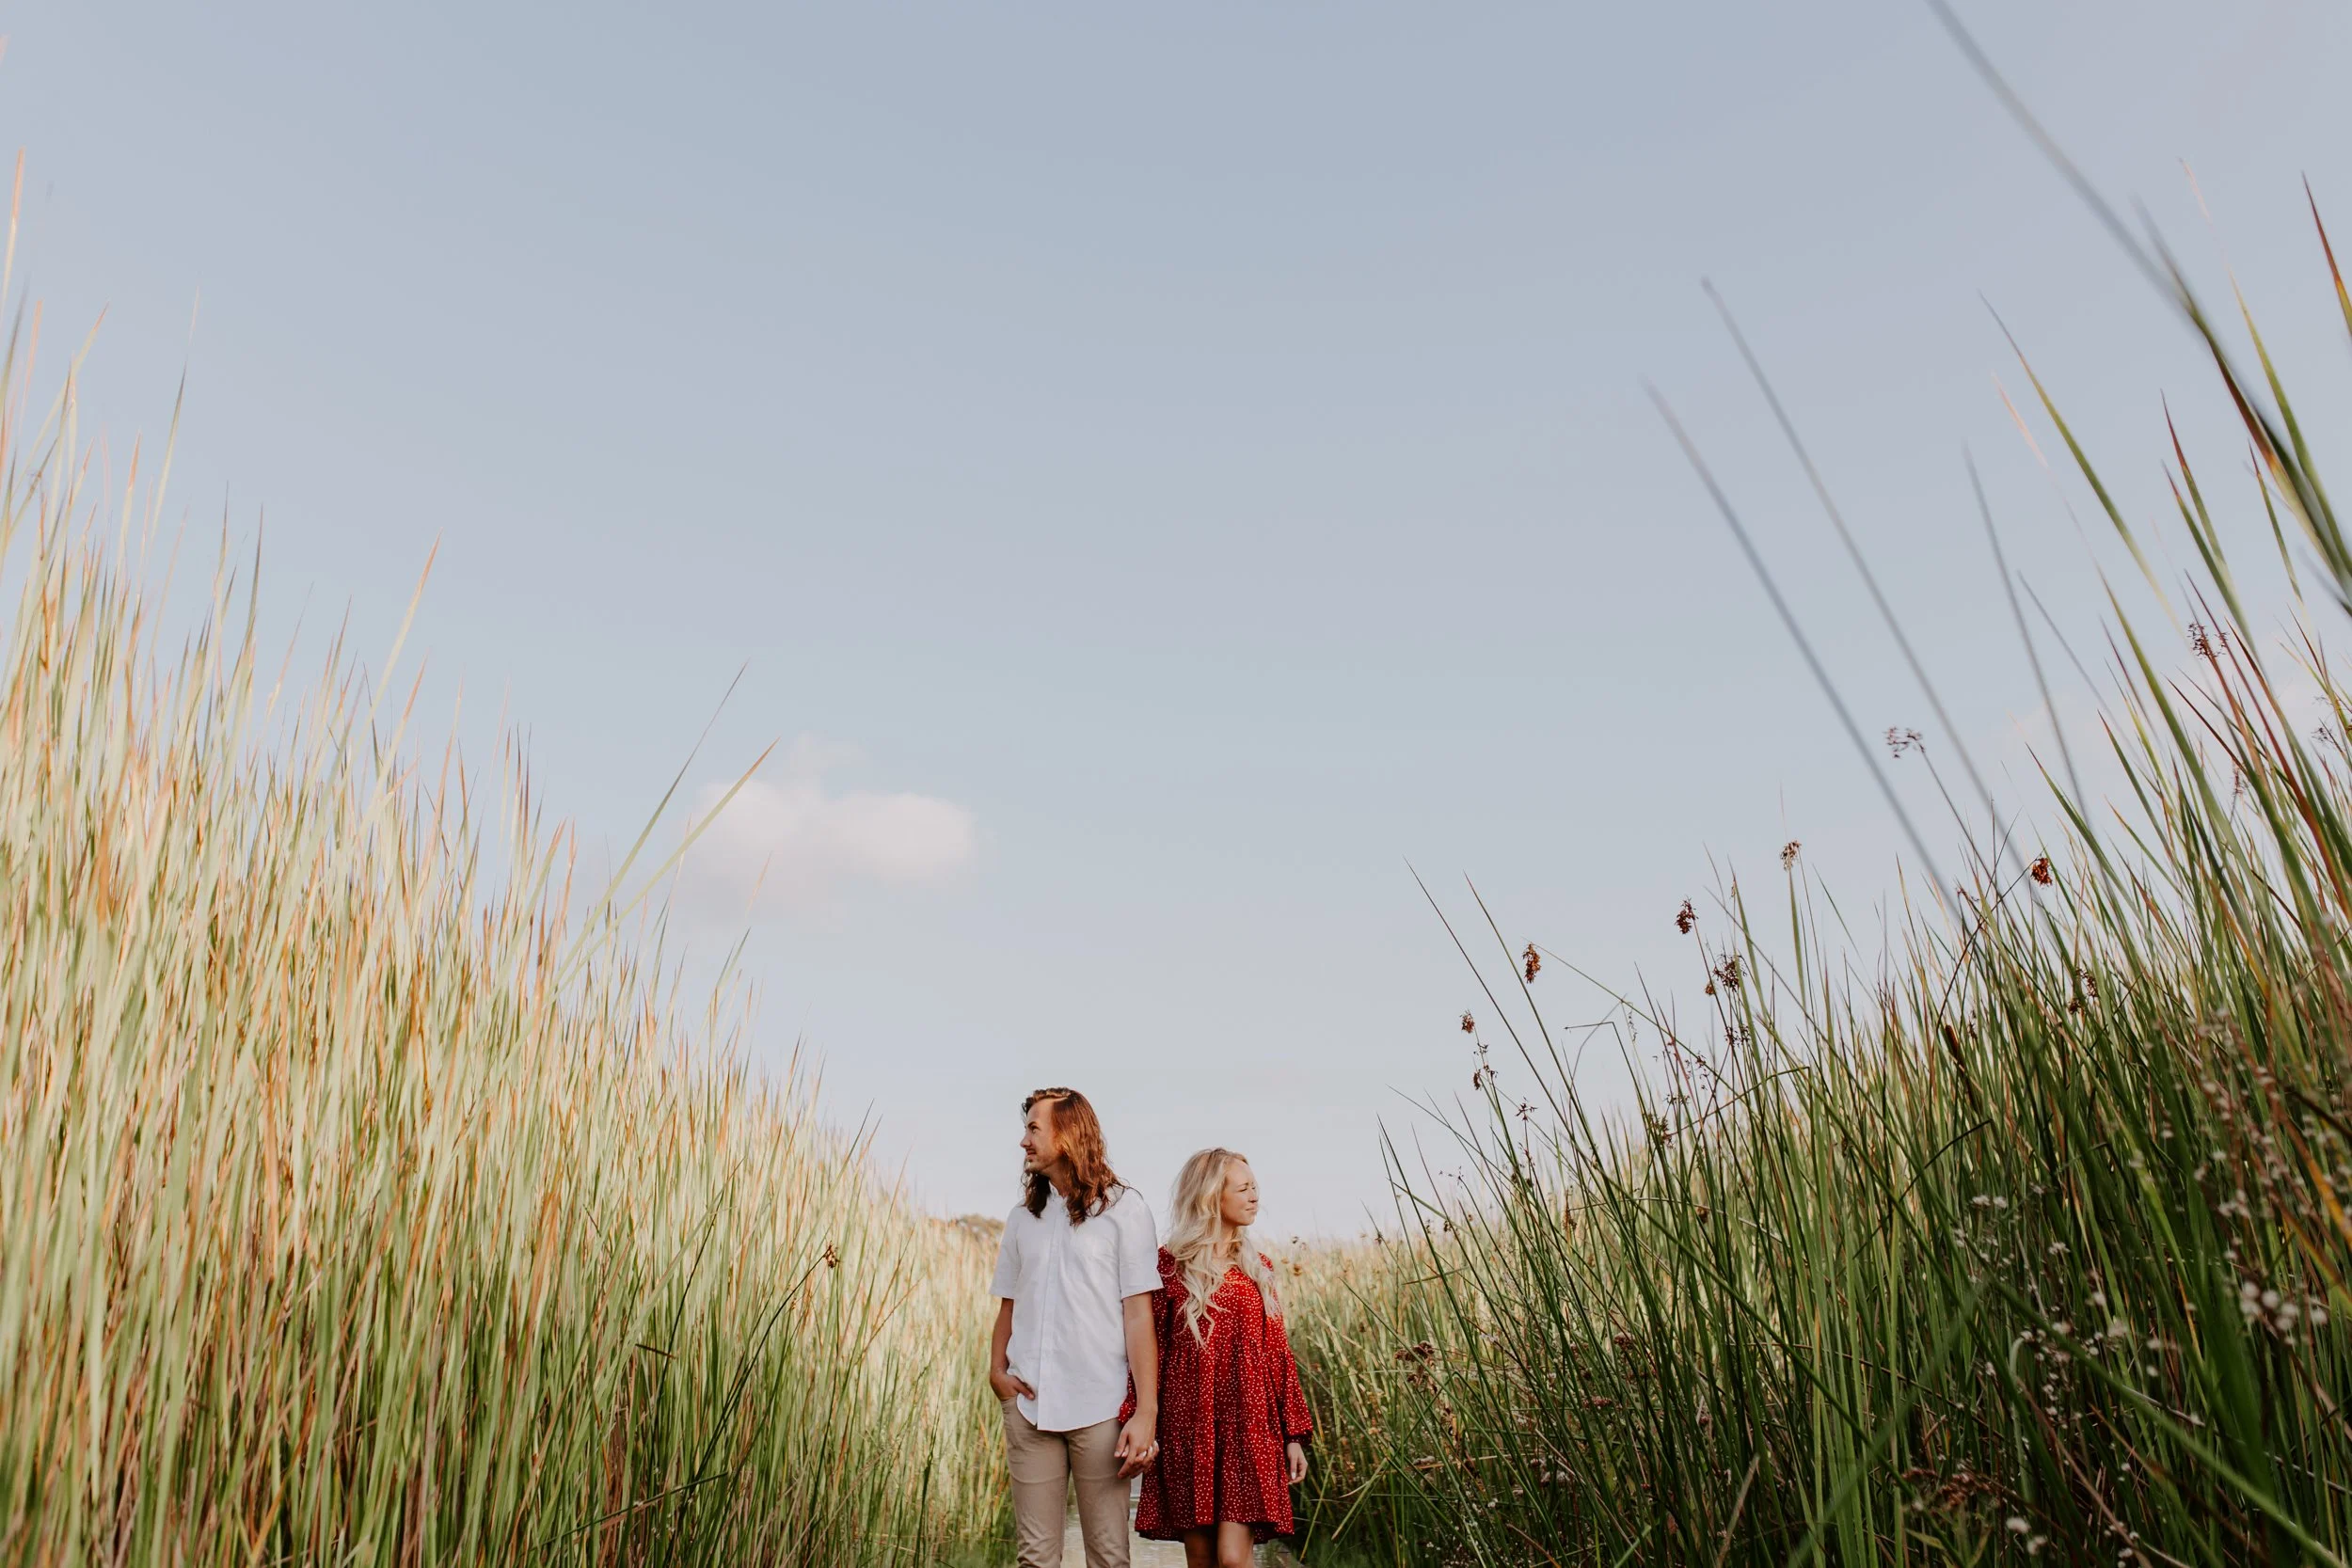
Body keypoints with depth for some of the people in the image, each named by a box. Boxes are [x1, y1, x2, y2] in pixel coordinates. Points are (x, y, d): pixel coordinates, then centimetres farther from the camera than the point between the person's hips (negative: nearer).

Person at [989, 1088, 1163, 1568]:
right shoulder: (1023, 1217, 15)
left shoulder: (1122, 1207, 0)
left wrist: (1146, 1411, -11)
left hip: (1101, 1407, -4)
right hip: (1029, 1405, 4)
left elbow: (1138, 1314, -5)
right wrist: (996, 1370, -1)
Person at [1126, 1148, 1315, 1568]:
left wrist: (1294, 1435, 6)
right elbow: (1149, 1352, -1)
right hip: (1189, 1428, -1)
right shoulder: (1169, 1265, -1)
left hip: (1248, 1428, 1)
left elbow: (1278, 1355, 10)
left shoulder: (1258, 1269, 9)